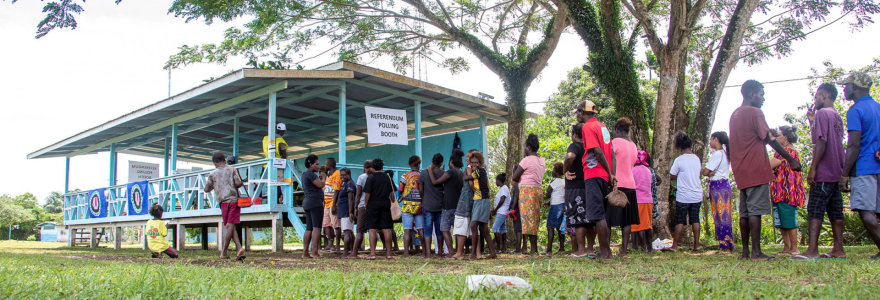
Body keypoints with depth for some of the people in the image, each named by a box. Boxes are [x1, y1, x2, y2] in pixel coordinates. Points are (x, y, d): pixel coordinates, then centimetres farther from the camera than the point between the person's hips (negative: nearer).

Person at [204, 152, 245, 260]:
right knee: (230, 225, 0)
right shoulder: (232, 170, 7)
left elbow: (206, 189, 13)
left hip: (223, 201, 0)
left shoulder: (212, 174, 9)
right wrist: (241, 183, 16)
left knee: (229, 226, 3)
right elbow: (238, 183, -6)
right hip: (234, 199, 0)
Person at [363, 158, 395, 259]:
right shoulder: (388, 177, 6)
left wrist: (366, 204, 2)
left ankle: (372, 253, -5)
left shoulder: (371, 178, -6)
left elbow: (367, 194, -11)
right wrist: (392, 203, 23)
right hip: (385, 204, 4)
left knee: (372, 229, -1)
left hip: (373, 205, -3)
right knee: (386, 229, 7)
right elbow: (392, 193, 8)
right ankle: (388, 253, 11)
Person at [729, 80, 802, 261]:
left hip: (741, 172, 8)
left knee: (745, 212, 7)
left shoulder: (734, 115, 19)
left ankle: (745, 252, 8)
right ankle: (756, 252, -9)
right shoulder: (755, 112, -7)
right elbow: (769, 139, -8)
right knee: (755, 210, -8)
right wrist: (791, 160, -4)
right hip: (756, 171, -8)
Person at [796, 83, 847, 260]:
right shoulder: (837, 116, 19)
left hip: (823, 173, -9)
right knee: (835, 212, 9)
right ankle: (838, 249, 11)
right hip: (837, 172, 9)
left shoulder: (822, 113, -9)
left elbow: (821, 142, -19)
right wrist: (812, 122, 23)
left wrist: (812, 168, -20)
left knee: (815, 211, -11)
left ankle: (812, 251, -15)